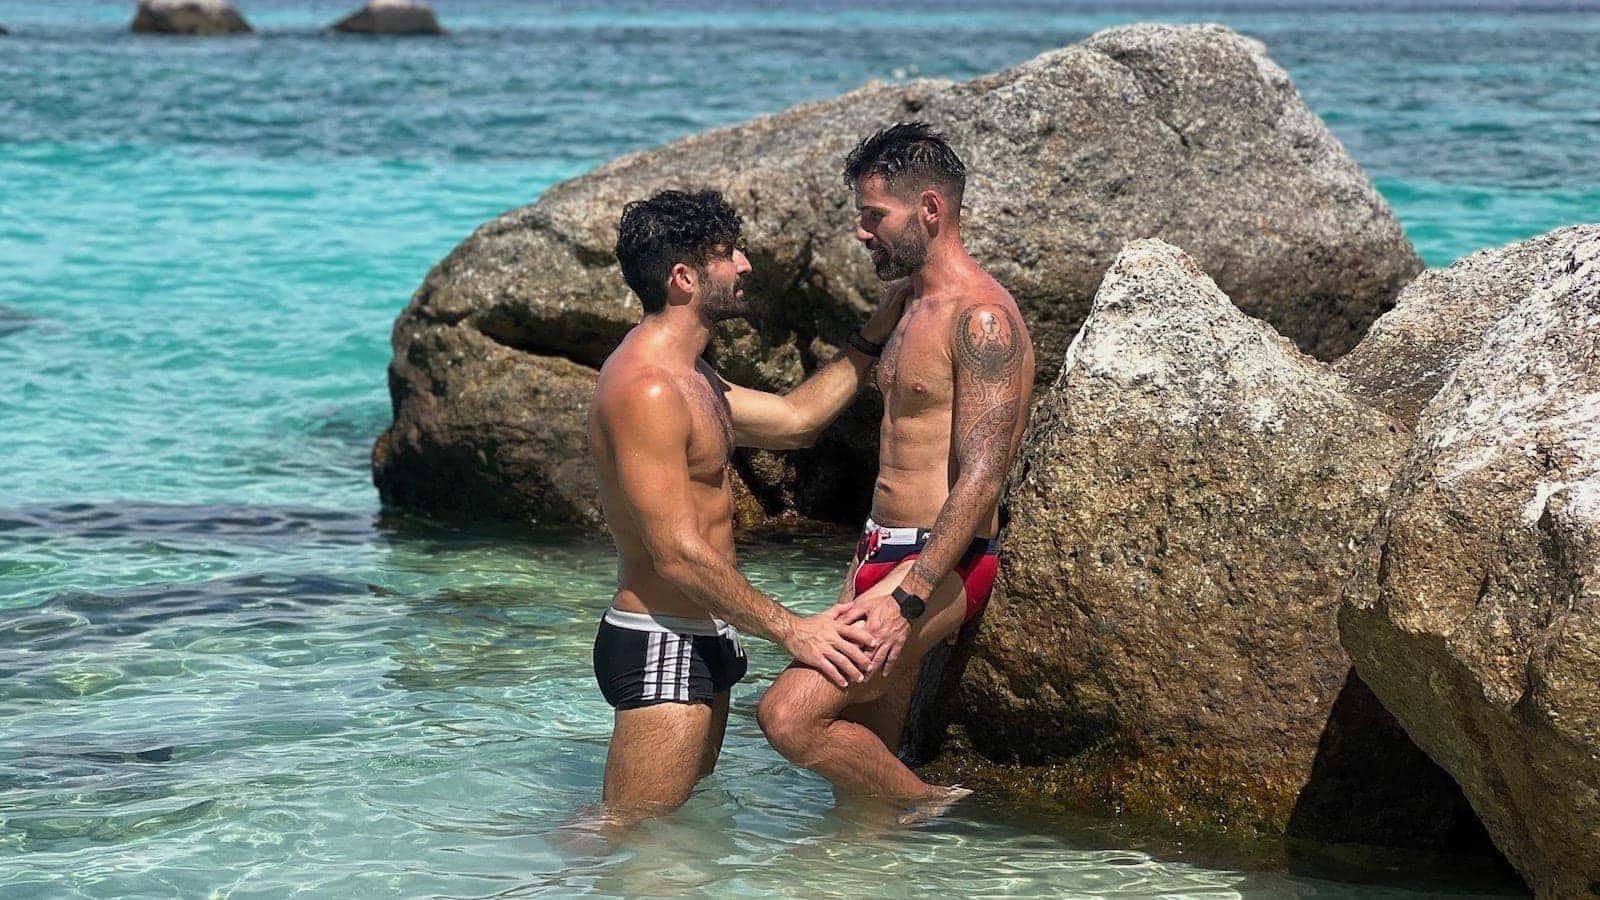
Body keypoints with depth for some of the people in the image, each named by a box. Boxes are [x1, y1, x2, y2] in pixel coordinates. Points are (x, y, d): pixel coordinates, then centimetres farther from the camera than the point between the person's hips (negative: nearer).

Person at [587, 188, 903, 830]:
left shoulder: (687, 378, 15)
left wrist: (880, 327, 24)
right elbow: (677, 555, -22)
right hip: (661, 650, -11)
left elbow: (795, 418, 26)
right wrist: (790, 630, -19)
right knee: (623, 831, -10)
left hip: (701, 644, 11)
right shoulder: (646, 390, -19)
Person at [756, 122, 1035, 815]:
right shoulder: (913, 303, 16)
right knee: (859, 768, 8)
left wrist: (909, 595, -29)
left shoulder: (981, 317, -15)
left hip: (940, 565, -10)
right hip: (881, 552, 10)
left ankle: (936, 809, -2)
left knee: (789, 715, -19)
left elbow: (981, 480, -22)